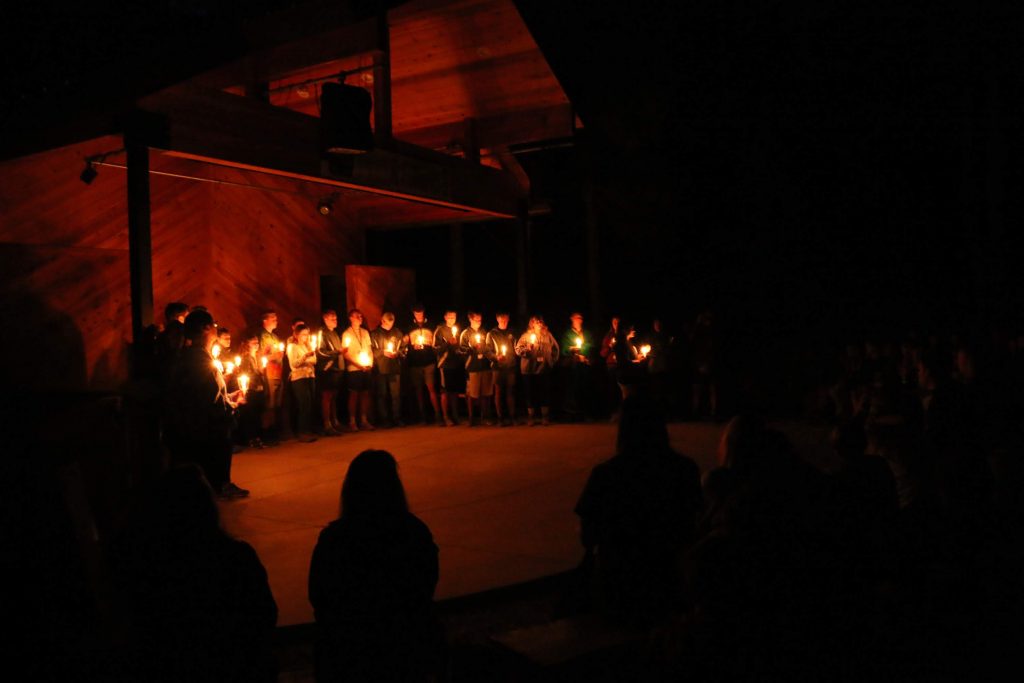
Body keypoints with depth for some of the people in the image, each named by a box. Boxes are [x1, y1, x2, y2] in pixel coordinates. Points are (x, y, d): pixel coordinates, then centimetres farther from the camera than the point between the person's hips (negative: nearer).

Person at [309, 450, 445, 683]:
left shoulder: (332, 538, -21)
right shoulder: (416, 531, -16)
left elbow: (318, 597, -7)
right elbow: (428, 587, -1)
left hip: (350, 648, -1)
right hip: (408, 643, 1)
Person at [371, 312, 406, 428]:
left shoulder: (397, 332, 11)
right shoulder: (375, 334, 5)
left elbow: (403, 347, 13)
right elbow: (372, 350, -1)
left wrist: (397, 353, -6)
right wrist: (383, 352, -11)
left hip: (395, 367, 2)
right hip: (380, 369, -1)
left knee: (396, 394, 1)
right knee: (382, 394, 1)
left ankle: (397, 418, 7)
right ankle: (383, 419, 6)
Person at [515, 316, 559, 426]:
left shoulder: (547, 335, 8)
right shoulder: (526, 335, 2)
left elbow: (555, 349, 13)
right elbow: (518, 349, -5)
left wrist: (553, 360, 4)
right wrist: (527, 349, -22)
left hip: (544, 369, 1)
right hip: (529, 369, -1)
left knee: (545, 393, 5)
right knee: (531, 393, 4)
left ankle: (545, 417, 14)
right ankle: (531, 417, 12)